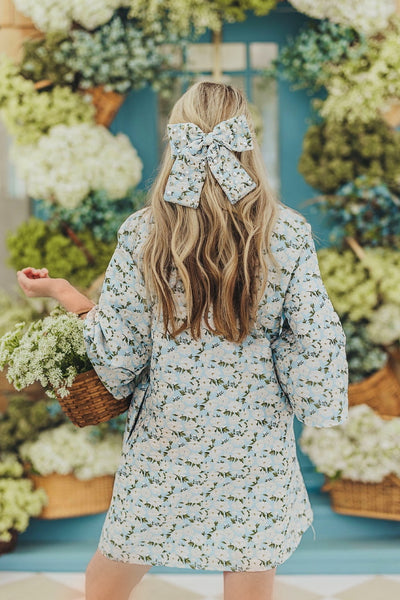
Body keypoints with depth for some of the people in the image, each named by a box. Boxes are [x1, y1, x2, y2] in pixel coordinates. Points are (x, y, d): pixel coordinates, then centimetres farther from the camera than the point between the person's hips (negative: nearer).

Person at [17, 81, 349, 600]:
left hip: (164, 445, 0)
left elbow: (117, 357, -5)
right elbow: (318, 343, -9)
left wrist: (66, 294, 9)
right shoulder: (288, 232, -10)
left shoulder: (141, 234, -9)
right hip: (255, 451, 0)